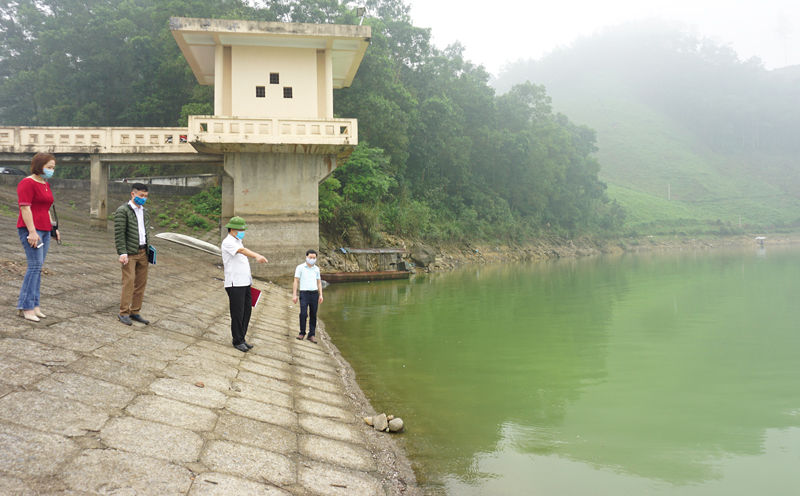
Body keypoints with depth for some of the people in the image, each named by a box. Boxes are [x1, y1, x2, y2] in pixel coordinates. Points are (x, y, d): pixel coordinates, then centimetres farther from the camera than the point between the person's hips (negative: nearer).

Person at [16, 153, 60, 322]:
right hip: (31, 230, -9)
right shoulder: (27, 183, -8)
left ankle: (34, 305, 10)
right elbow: (25, 208, -15)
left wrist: (53, 228, 21)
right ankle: (25, 306, -9)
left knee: (37, 267, 7)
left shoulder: (46, 185, 19)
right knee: (35, 265, -13)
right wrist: (32, 232, -20)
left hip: (44, 230, 9)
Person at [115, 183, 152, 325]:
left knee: (141, 283, 7)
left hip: (143, 252, 7)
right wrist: (122, 253, -18)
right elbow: (119, 234, -12)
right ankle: (123, 313, 0)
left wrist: (148, 248, 13)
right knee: (129, 281, -9)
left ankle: (135, 312, 16)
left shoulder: (145, 211, 15)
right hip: (130, 253, -7)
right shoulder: (123, 211, -8)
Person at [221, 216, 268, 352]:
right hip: (234, 284, -9)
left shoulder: (238, 242, 19)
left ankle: (241, 338, 19)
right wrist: (257, 256, -47)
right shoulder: (228, 242, -11)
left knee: (247, 311, 10)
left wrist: (249, 277, 18)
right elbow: (242, 250, -31)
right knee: (238, 313, -4)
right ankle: (237, 341, 5)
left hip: (244, 283, 9)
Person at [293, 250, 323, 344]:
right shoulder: (300, 268, 3)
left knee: (313, 315, 3)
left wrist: (321, 295, 9)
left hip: (314, 294, 3)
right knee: (303, 314, -12)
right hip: (304, 293, -3)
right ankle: (302, 333, 5)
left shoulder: (316, 269, 14)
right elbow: (296, 282, 2)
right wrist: (294, 295, -5)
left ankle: (311, 335, 10)